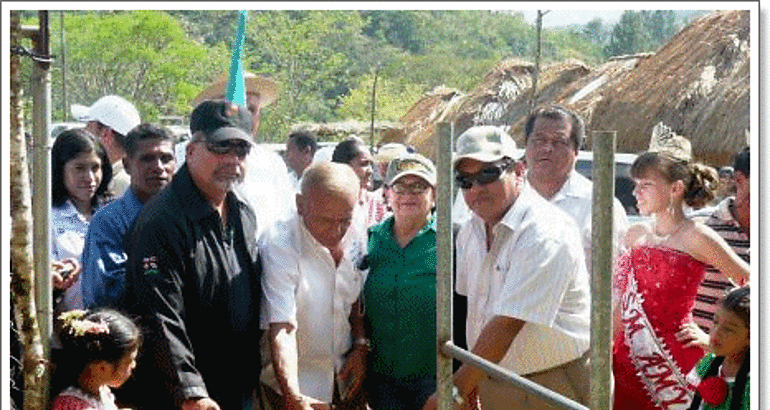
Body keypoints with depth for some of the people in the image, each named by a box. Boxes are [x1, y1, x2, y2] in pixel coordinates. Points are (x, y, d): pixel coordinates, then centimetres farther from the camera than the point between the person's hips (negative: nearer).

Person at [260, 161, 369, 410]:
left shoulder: (355, 242, -1)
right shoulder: (279, 246, -22)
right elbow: (281, 328, -30)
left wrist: (361, 348, 1)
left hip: (345, 374, 6)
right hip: (295, 383, -6)